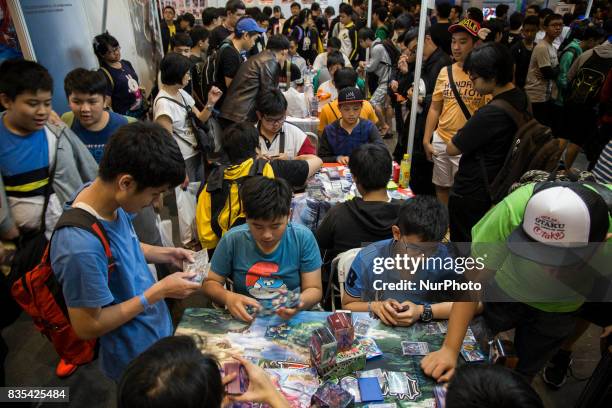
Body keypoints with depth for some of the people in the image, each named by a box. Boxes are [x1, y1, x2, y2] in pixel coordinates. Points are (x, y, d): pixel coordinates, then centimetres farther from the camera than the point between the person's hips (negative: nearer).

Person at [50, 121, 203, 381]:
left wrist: (164, 254, -7)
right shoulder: (81, 247, -38)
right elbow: (88, 327, -26)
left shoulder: (110, 197, -14)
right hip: (136, 363, -7)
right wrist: (159, 291, -24)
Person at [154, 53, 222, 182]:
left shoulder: (182, 93, 4)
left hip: (197, 153, 8)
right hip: (182, 160, -8)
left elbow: (199, 119, 8)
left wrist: (210, 103, -9)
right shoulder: (163, 103, -20)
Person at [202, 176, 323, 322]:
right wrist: (227, 297, -20)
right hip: (245, 320, 2)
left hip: (291, 319, -1)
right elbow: (210, 283, 2)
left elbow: (314, 289, -5)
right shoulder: (232, 240, -8)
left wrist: (299, 302, -28)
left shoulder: (303, 238, -10)